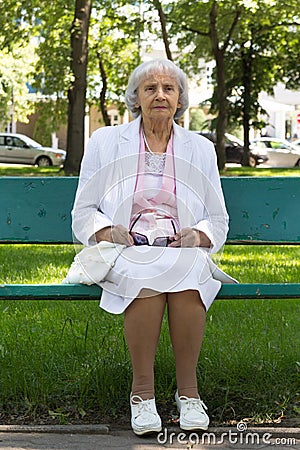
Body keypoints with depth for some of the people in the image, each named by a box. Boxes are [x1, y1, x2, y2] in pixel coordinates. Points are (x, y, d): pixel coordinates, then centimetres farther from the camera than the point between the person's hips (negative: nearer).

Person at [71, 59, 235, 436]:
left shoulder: (200, 149, 16)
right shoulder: (105, 142, 12)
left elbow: (218, 221, 17)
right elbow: (83, 213, 11)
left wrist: (198, 235, -6)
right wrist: (108, 231, -10)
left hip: (183, 253, 1)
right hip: (126, 252, -1)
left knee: (186, 273, -36)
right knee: (145, 278, -37)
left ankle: (188, 389, -25)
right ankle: (142, 389, -26)